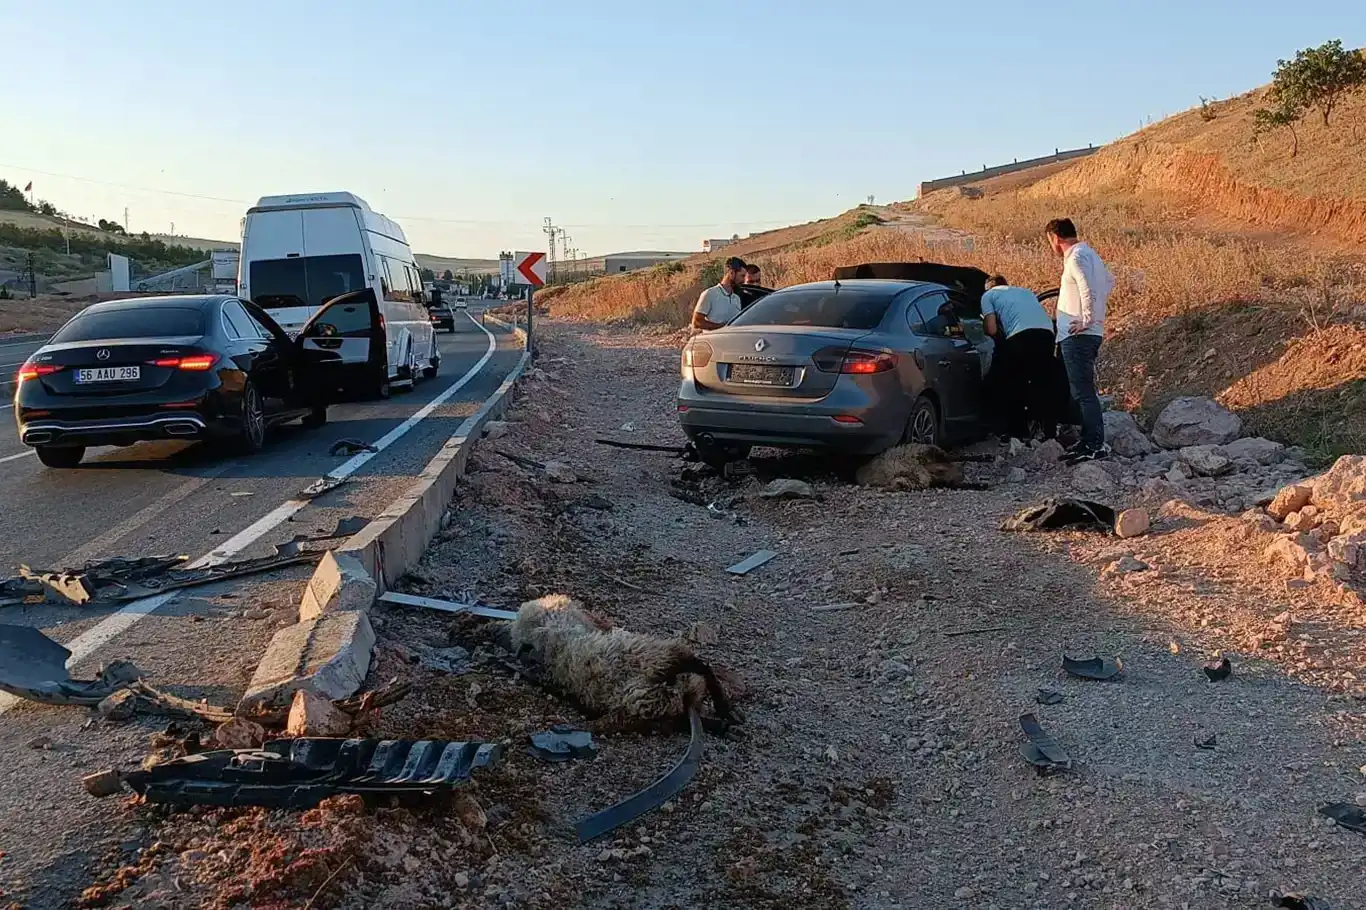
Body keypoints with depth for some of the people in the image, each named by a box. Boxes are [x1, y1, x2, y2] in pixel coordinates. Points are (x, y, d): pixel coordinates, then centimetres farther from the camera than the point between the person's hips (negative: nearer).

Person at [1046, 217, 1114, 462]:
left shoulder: (1076, 258, -14)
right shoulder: (1089, 253, 17)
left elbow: (1088, 289, -29)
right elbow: (1109, 281, 29)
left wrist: (1086, 320, -20)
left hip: (1078, 335, -10)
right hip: (1092, 333, 10)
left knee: (1083, 392, -8)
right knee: (1084, 390, 16)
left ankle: (1096, 446, -7)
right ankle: (1089, 440, 22)